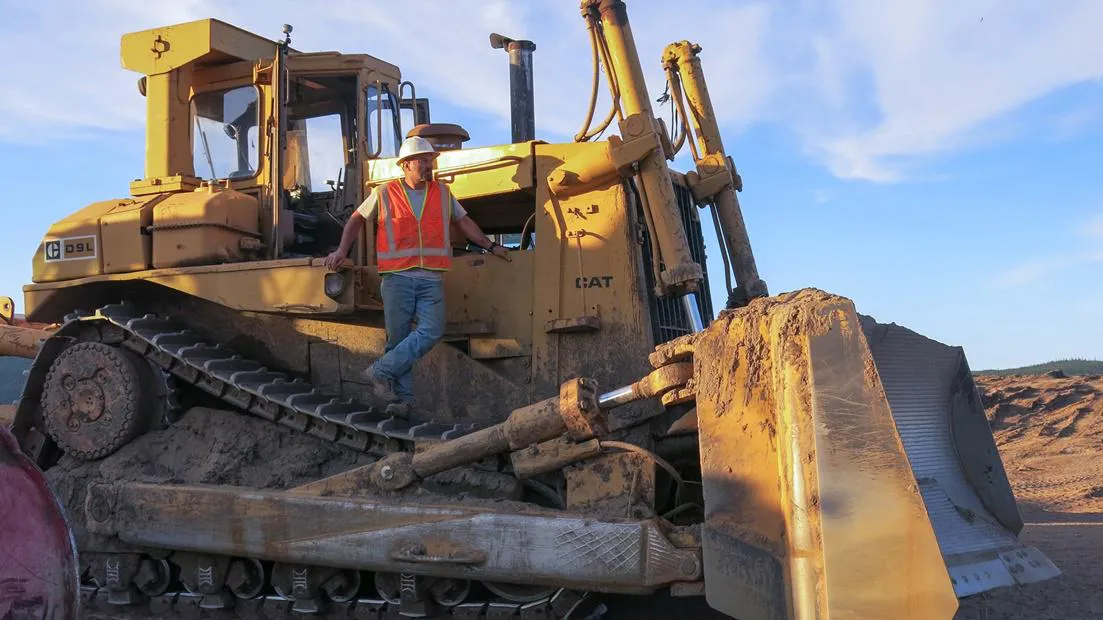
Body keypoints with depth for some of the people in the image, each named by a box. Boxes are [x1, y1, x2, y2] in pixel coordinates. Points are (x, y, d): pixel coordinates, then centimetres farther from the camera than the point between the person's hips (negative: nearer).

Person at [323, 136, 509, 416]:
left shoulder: (442, 193, 14)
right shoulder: (384, 193, 7)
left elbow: (464, 222, 23)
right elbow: (357, 218, 17)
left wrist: (490, 246, 21)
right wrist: (342, 249, 7)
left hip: (432, 278, 2)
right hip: (397, 276, -2)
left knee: (431, 331, -17)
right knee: (398, 337, -1)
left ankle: (381, 371, -11)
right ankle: (402, 398, 5)